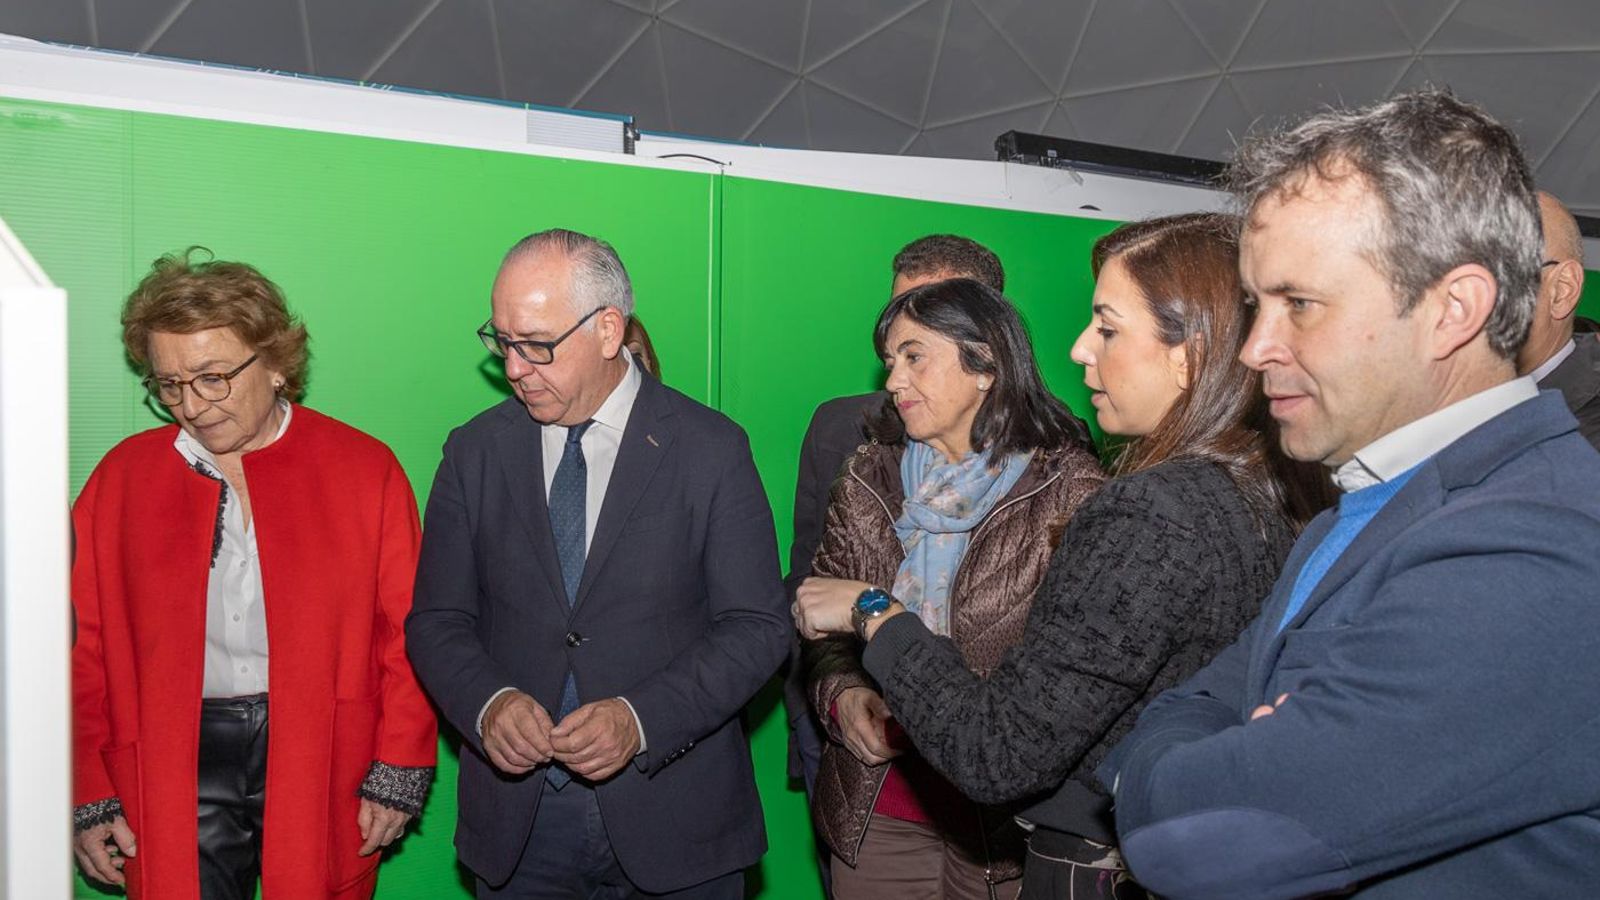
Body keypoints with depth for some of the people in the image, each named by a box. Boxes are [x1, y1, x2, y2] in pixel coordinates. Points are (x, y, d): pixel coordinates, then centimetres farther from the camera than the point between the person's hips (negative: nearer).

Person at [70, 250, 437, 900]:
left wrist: (399, 773, -6)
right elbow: (82, 647, 6)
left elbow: (408, 633, -1)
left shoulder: (365, 469, 0)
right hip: (174, 767, 1)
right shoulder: (122, 476, 6)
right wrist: (87, 797, 3)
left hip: (324, 757, -1)